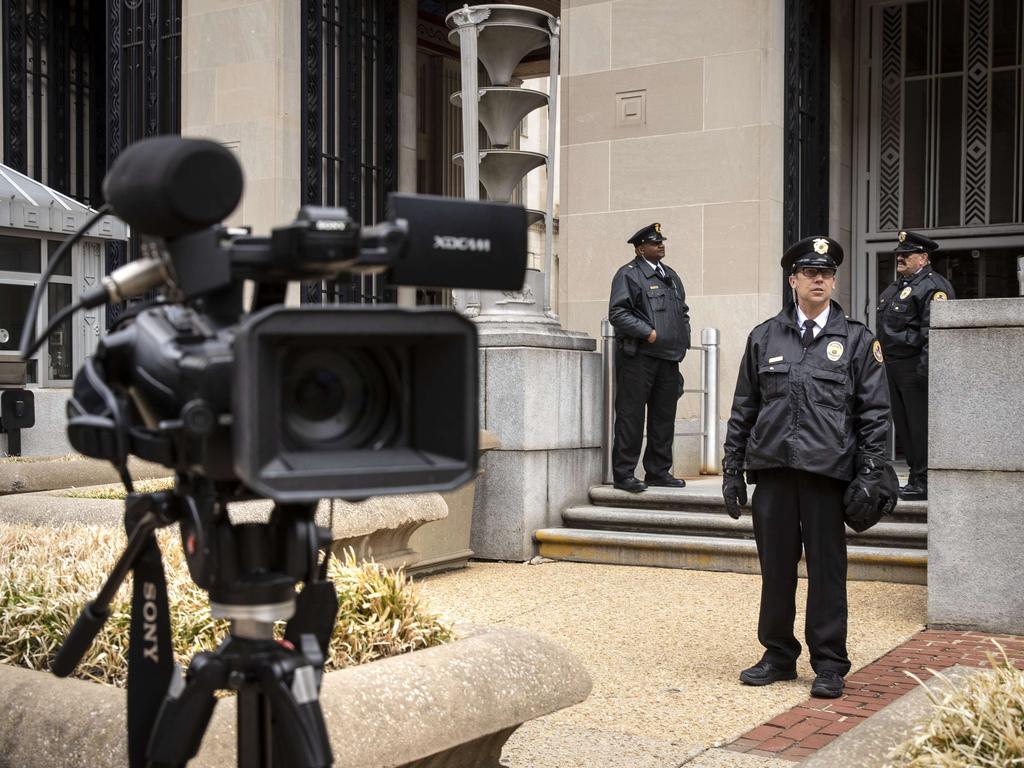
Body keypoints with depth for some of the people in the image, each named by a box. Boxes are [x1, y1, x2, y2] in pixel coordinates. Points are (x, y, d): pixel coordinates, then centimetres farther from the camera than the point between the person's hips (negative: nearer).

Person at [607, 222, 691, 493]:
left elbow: (683, 311, 28)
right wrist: (648, 333, -17)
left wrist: (683, 338, 12)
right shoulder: (628, 275, -4)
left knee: (664, 417, 11)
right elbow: (617, 313, -13)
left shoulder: (670, 275, 20)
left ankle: (658, 471, 20)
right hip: (638, 357, -7)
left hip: (668, 358, 7)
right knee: (631, 417, -4)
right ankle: (623, 474, 1)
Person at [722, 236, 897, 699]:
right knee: (775, 565, 8)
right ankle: (778, 656, 22)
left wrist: (870, 472, -4)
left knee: (827, 568, 3)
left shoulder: (856, 340, 6)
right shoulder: (764, 337, 11)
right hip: (772, 469, 2)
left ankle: (829, 665, 14)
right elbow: (743, 409, 13)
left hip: (828, 470, -2)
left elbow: (874, 412, 4)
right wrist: (732, 469, 9)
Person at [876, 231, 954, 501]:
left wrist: (924, 368, -25)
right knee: (903, 423, 13)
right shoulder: (896, 287, 20)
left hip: (915, 367, -10)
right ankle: (916, 476, 22)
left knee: (920, 425, -6)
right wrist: (885, 358, 20)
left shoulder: (932, 286, -11)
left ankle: (923, 482, -2)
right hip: (895, 366, 10)